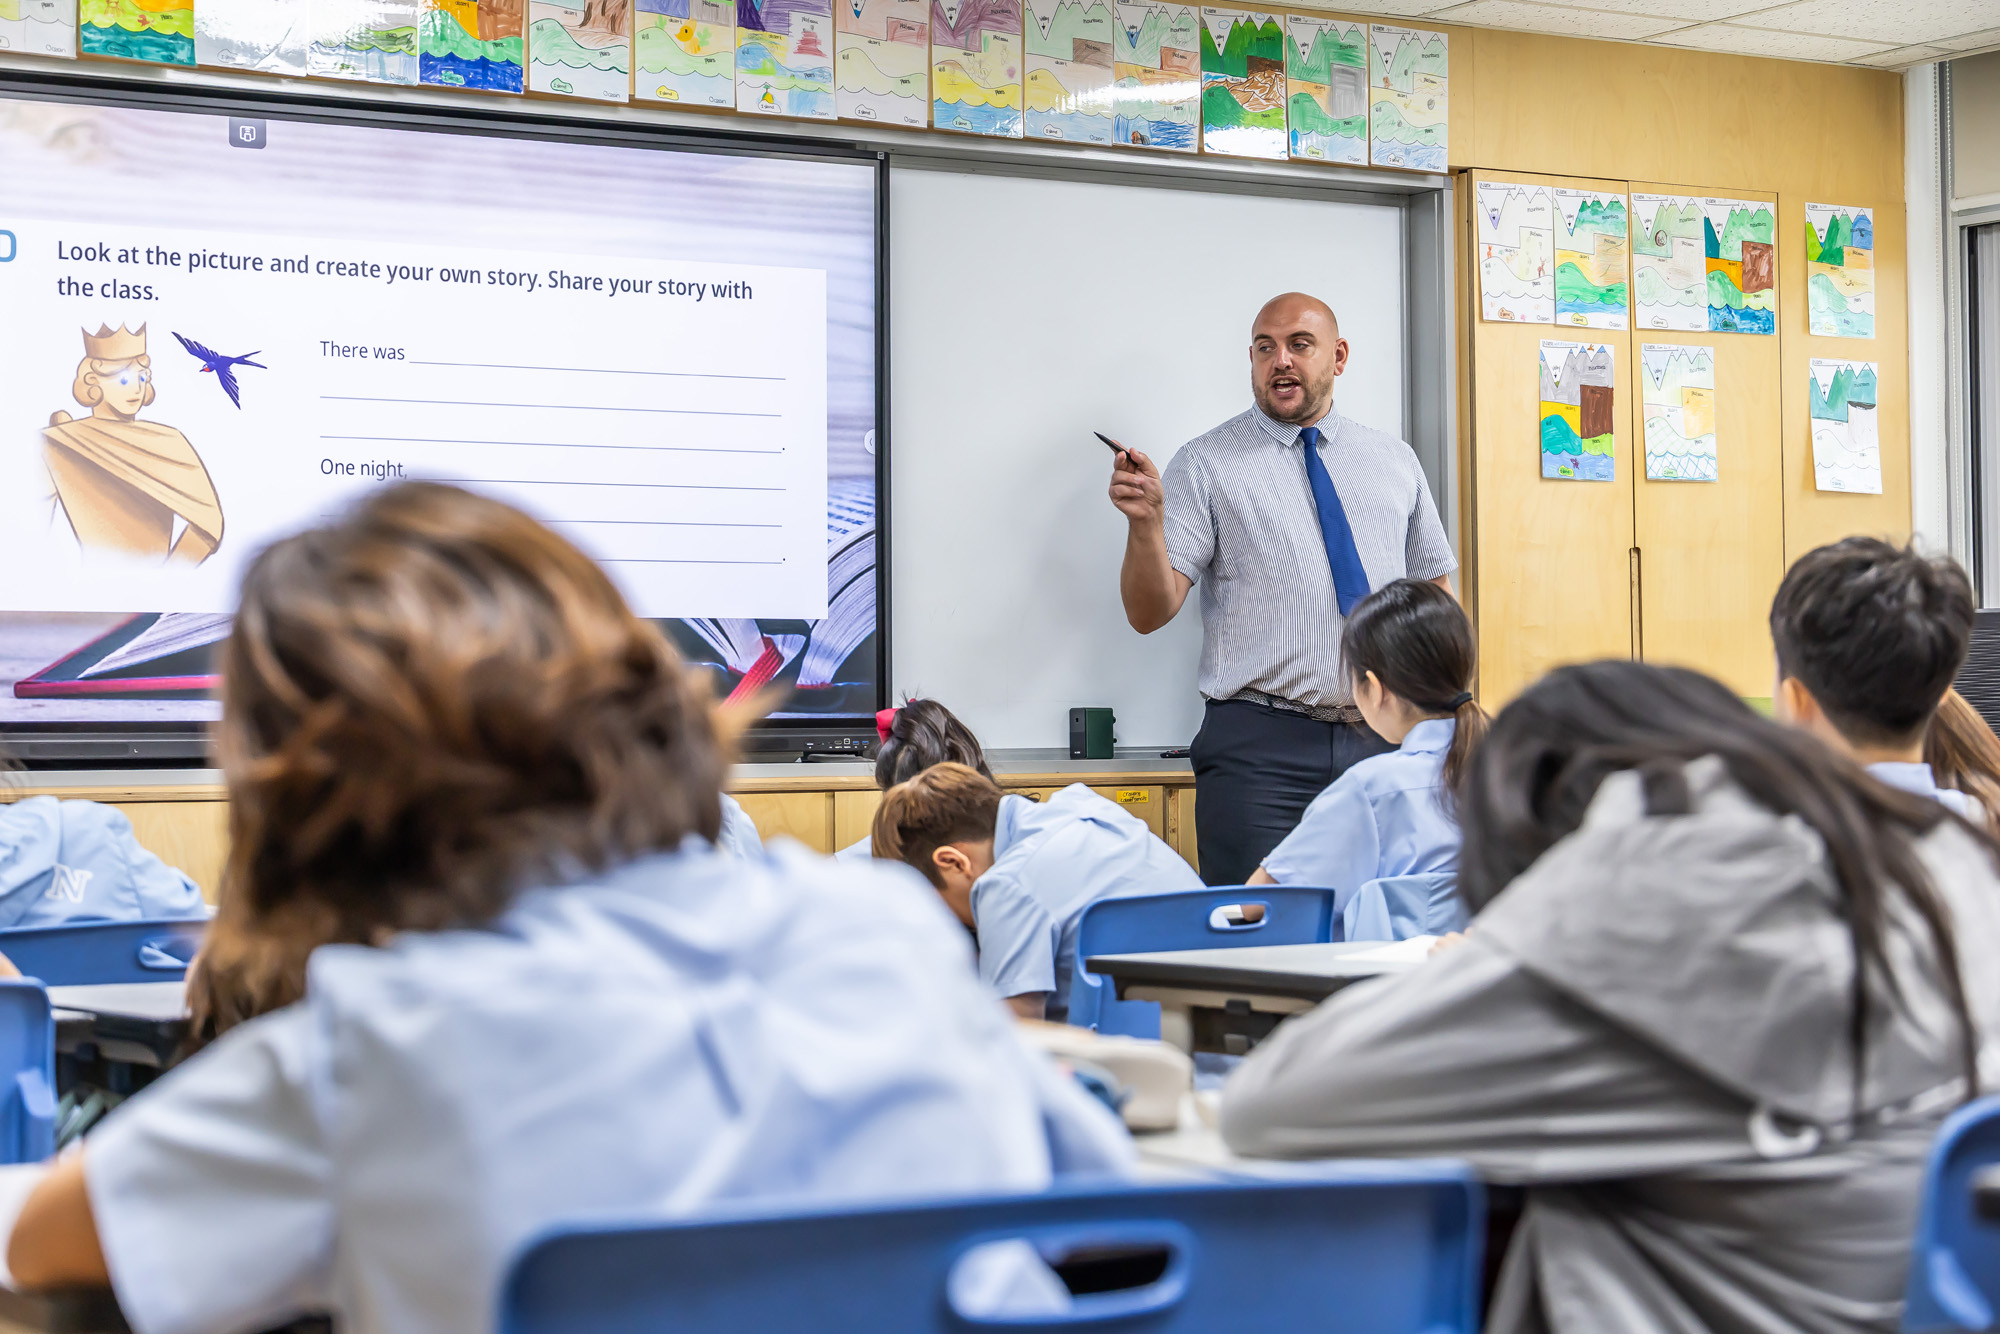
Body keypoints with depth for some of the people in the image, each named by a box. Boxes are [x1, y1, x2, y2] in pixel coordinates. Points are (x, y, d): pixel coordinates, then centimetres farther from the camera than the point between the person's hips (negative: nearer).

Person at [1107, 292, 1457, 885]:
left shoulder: (1395, 461, 14)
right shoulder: (1206, 465, 2)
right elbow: (1150, 613, -5)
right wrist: (1146, 523, -24)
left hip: (1384, 740, 3)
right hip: (1260, 749, -3)